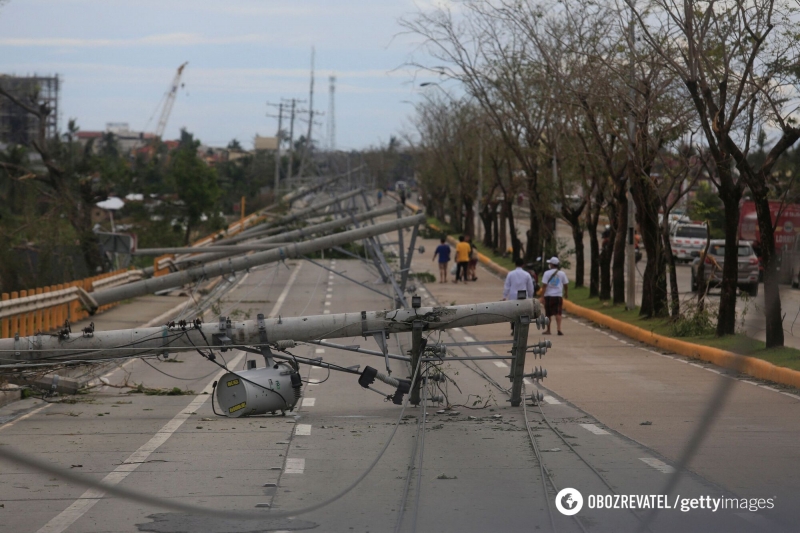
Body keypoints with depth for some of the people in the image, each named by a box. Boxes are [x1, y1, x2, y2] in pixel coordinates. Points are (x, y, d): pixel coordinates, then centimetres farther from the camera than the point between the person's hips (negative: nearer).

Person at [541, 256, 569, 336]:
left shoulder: (547, 273, -6)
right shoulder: (562, 273, 3)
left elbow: (544, 285, -12)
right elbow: (566, 285, 8)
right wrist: (565, 293, 25)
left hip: (548, 296, -2)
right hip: (558, 296, 2)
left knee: (548, 314, 10)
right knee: (558, 313, -3)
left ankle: (548, 330, 18)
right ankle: (559, 329, -19)